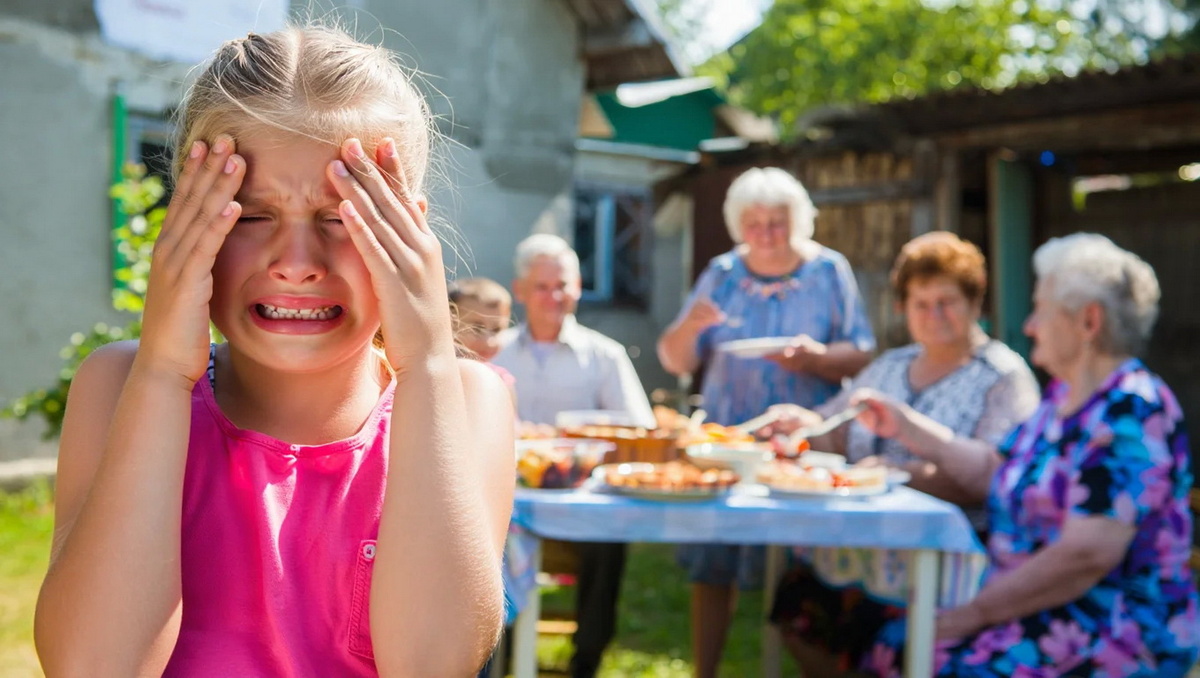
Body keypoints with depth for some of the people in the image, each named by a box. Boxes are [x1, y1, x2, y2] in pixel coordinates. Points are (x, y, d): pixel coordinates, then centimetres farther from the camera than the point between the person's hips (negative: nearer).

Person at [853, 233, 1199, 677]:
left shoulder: (1129, 414, -18)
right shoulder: (1063, 395, 13)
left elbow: (1087, 554, -24)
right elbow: (995, 473, 20)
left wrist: (975, 613, -19)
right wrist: (907, 427, 16)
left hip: (1115, 638, -9)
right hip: (1035, 608, 9)